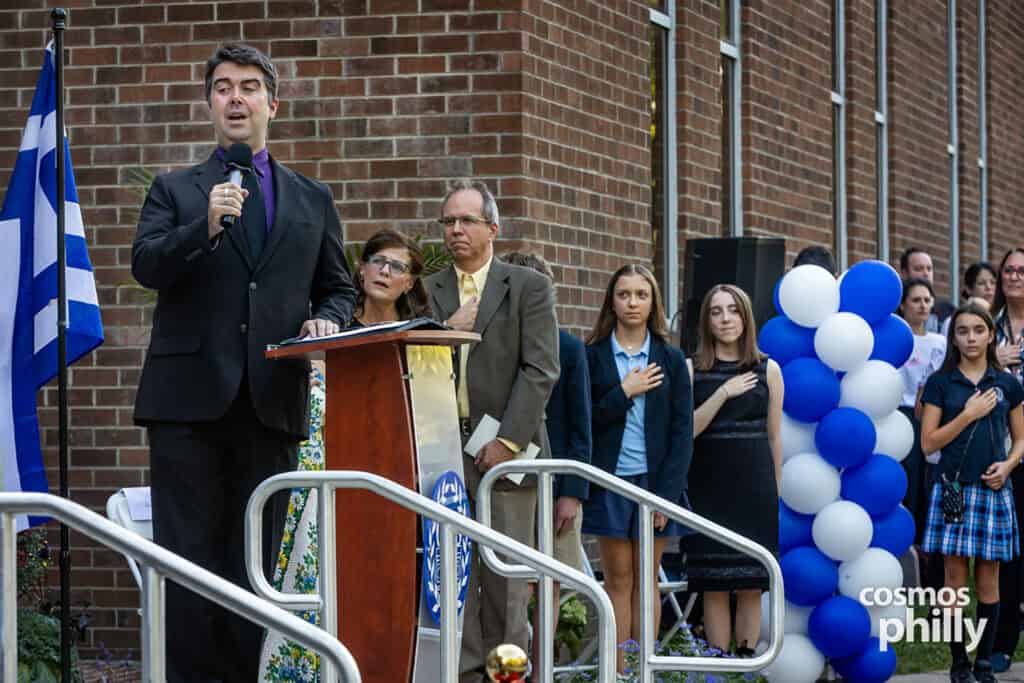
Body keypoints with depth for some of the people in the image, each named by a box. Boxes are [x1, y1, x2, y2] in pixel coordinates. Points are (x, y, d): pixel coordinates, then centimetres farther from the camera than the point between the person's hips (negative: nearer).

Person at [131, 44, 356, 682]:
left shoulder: (313, 199, 17)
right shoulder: (175, 190, 11)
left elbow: (338, 287, 20)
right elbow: (146, 265, -5)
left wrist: (326, 319, -2)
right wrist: (205, 228, -21)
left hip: (272, 403, 2)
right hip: (191, 396, -2)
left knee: (255, 563, 4)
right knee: (188, 560, -5)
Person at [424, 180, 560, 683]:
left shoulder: (528, 287, 5)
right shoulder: (428, 293, 14)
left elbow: (540, 370, -3)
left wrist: (508, 441, -11)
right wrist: (446, 331, -8)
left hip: (505, 452, -3)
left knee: (505, 579, -3)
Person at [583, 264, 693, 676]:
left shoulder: (670, 360, 5)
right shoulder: (593, 356, 2)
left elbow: (682, 431, 1)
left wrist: (667, 492, -8)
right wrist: (624, 392, -13)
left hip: (656, 480, 1)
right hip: (610, 481, -1)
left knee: (646, 580, 4)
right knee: (618, 580, 0)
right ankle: (619, 673, 1)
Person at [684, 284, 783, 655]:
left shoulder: (768, 370, 5)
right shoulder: (691, 370, 3)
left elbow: (774, 436, 10)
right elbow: (685, 429, -7)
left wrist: (776, 492, 11)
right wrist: (724, 393, -14)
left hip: (754, 486, 0)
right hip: (709, 488, 0)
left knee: (751, 586, 2)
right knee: (714, 587, 0)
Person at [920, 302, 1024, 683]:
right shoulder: (940, 383, 2)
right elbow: (928, 442, -2)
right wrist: (969, 415, -10)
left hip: (993, 490, 2)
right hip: (953, 489, -2)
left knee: (988, 580, 4)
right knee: (955, 578, -2)